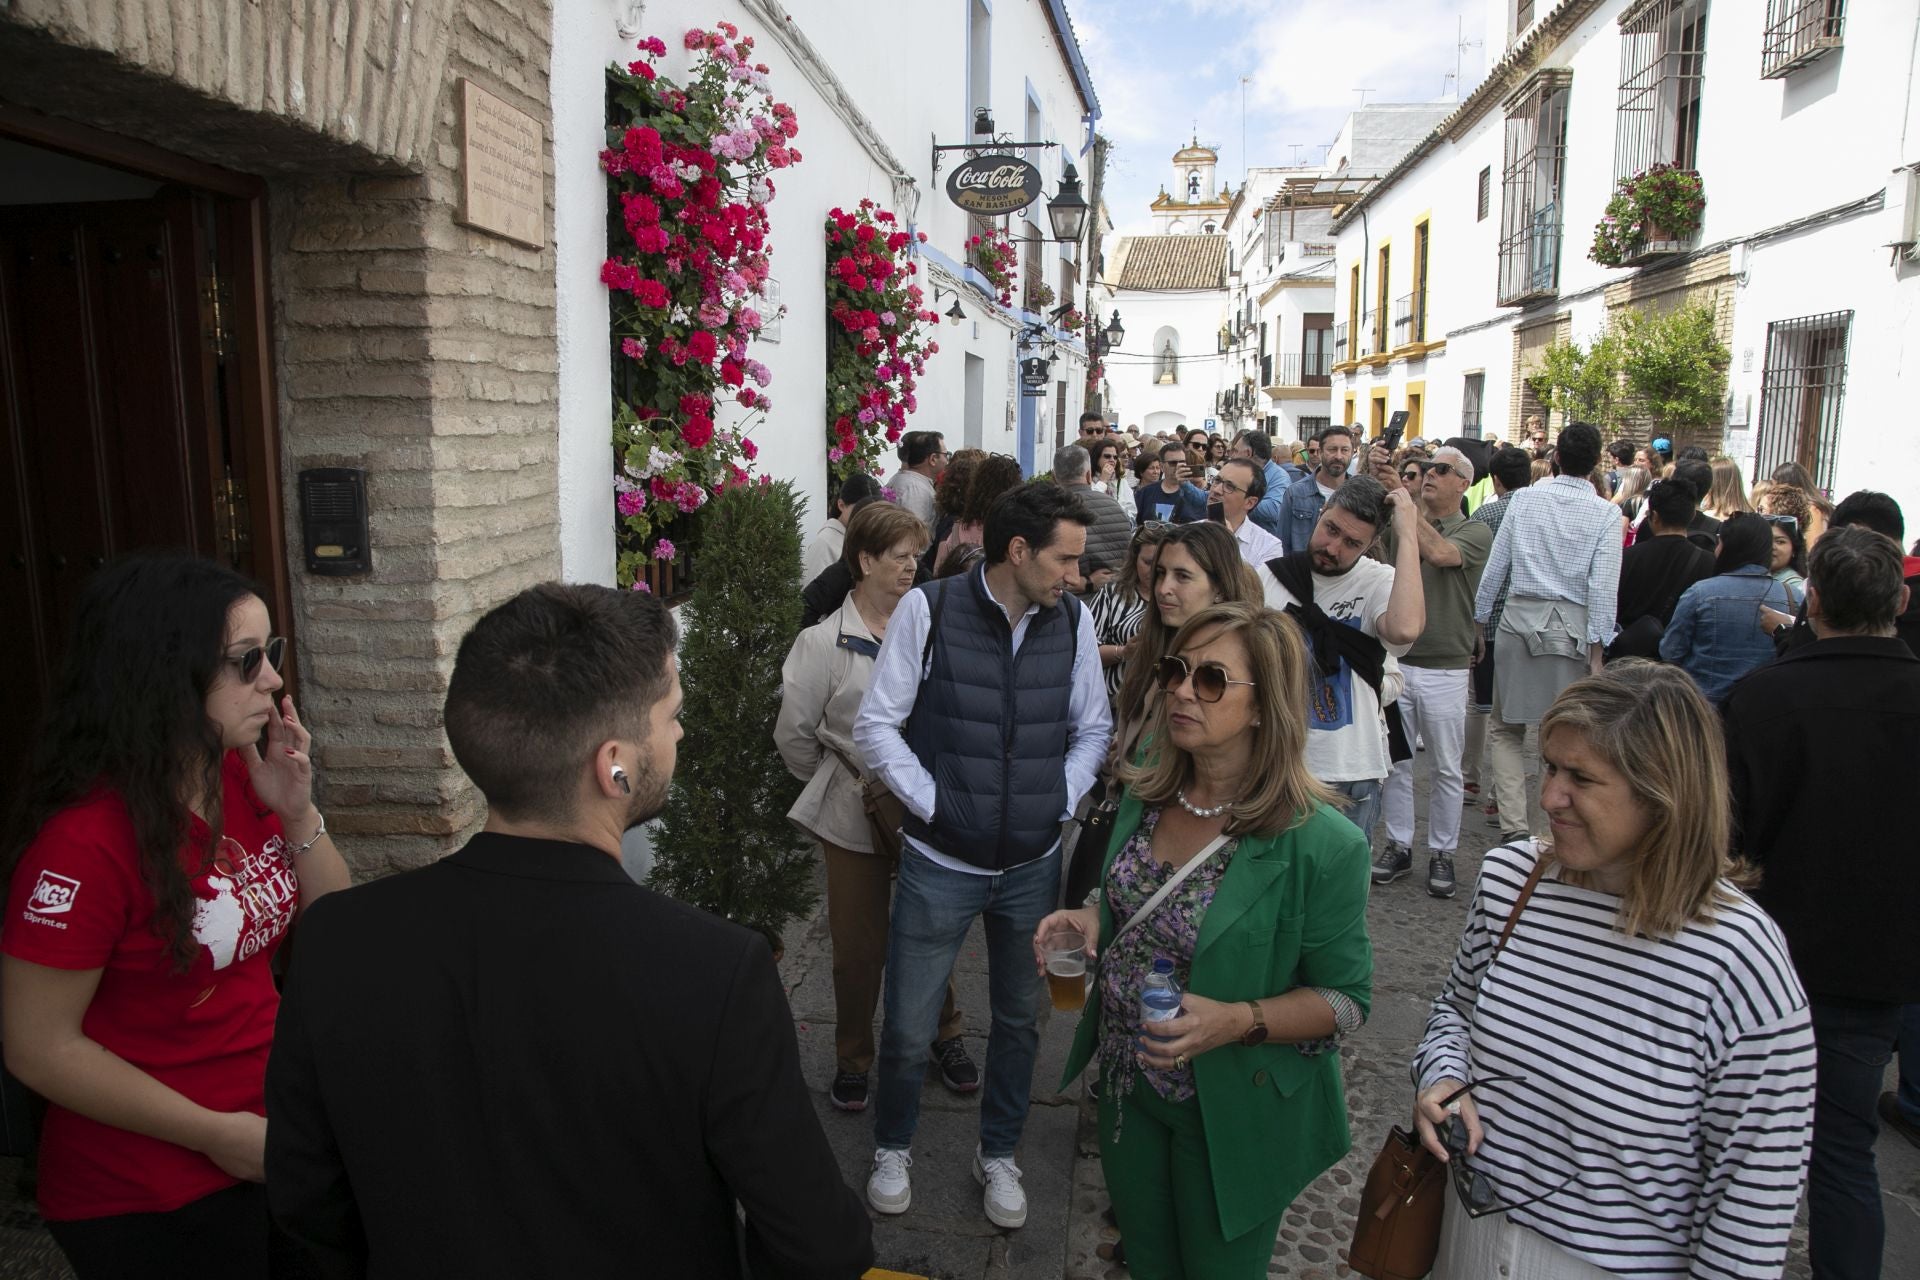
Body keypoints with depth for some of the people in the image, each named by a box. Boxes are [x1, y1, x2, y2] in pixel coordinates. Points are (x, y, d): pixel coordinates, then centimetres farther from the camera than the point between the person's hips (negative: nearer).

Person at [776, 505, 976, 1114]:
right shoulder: (823, 642, -9)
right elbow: (794, 734, 0)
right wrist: (842, 782, 6)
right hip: (854, 818, -1)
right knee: (860, 946, 10)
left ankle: (943, 1035, 41)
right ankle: (853, 1058, 33)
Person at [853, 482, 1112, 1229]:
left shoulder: (1071, 621, -2)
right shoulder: (928, 610, -12)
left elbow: (1092, 728, 9)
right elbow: (876, 726, -7)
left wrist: (1062, 799, -3)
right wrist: (930, 801, -12)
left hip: (1033, 863, 3)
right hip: (941, 861, -3)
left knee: (1020, 1018, 18)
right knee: (909, 1028, 8)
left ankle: (998, 1154, 42)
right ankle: (892, 1148, 38)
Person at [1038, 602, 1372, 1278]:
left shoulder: (1321, 845, -25)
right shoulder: (1146, 793, -6)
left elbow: (1346, 999, -16)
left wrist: (1238, 1021, -30)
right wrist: (1092, 918, -9)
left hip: (1233, 1115, -5)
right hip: (1128, 1086, 5)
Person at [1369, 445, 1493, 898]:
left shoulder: (1476, 532, -3)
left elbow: (1439, 553, -23)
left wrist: (1402, 497, -21)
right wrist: (1377, 481, -20)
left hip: (1445, 670, -3)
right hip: (1396, 663, 3)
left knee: (1446, 769, 8)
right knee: (1395, 762, 10)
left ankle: (1441, 852, 21)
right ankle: (1398, 844, 23)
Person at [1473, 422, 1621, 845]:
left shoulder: (1526, 499, 2)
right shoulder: (1605, 513, -3)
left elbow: (1496, 565, 3)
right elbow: (1603, 584, -8)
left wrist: (1478, 617, 11)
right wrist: (1597, 644, -4)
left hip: (1520, 617, 1)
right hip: (1573, 625, -1)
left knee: (1506, 727, 9)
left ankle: (1514, 823, 1)